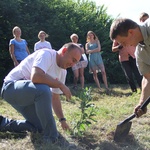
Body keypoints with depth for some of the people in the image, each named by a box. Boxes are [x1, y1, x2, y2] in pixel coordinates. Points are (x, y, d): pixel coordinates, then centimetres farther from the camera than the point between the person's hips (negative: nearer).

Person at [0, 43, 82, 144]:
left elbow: (55, 97, 14)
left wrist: (62, 119, 5)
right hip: (11, 86, -10)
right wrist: (61, 85, -27)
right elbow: (35, 77, -39)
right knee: (43, 90, -36)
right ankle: (52, 138, -25)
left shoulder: (62, 71, 7)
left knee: (39, 127, 6)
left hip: (27, 94, 10)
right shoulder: (47, 54, -20)